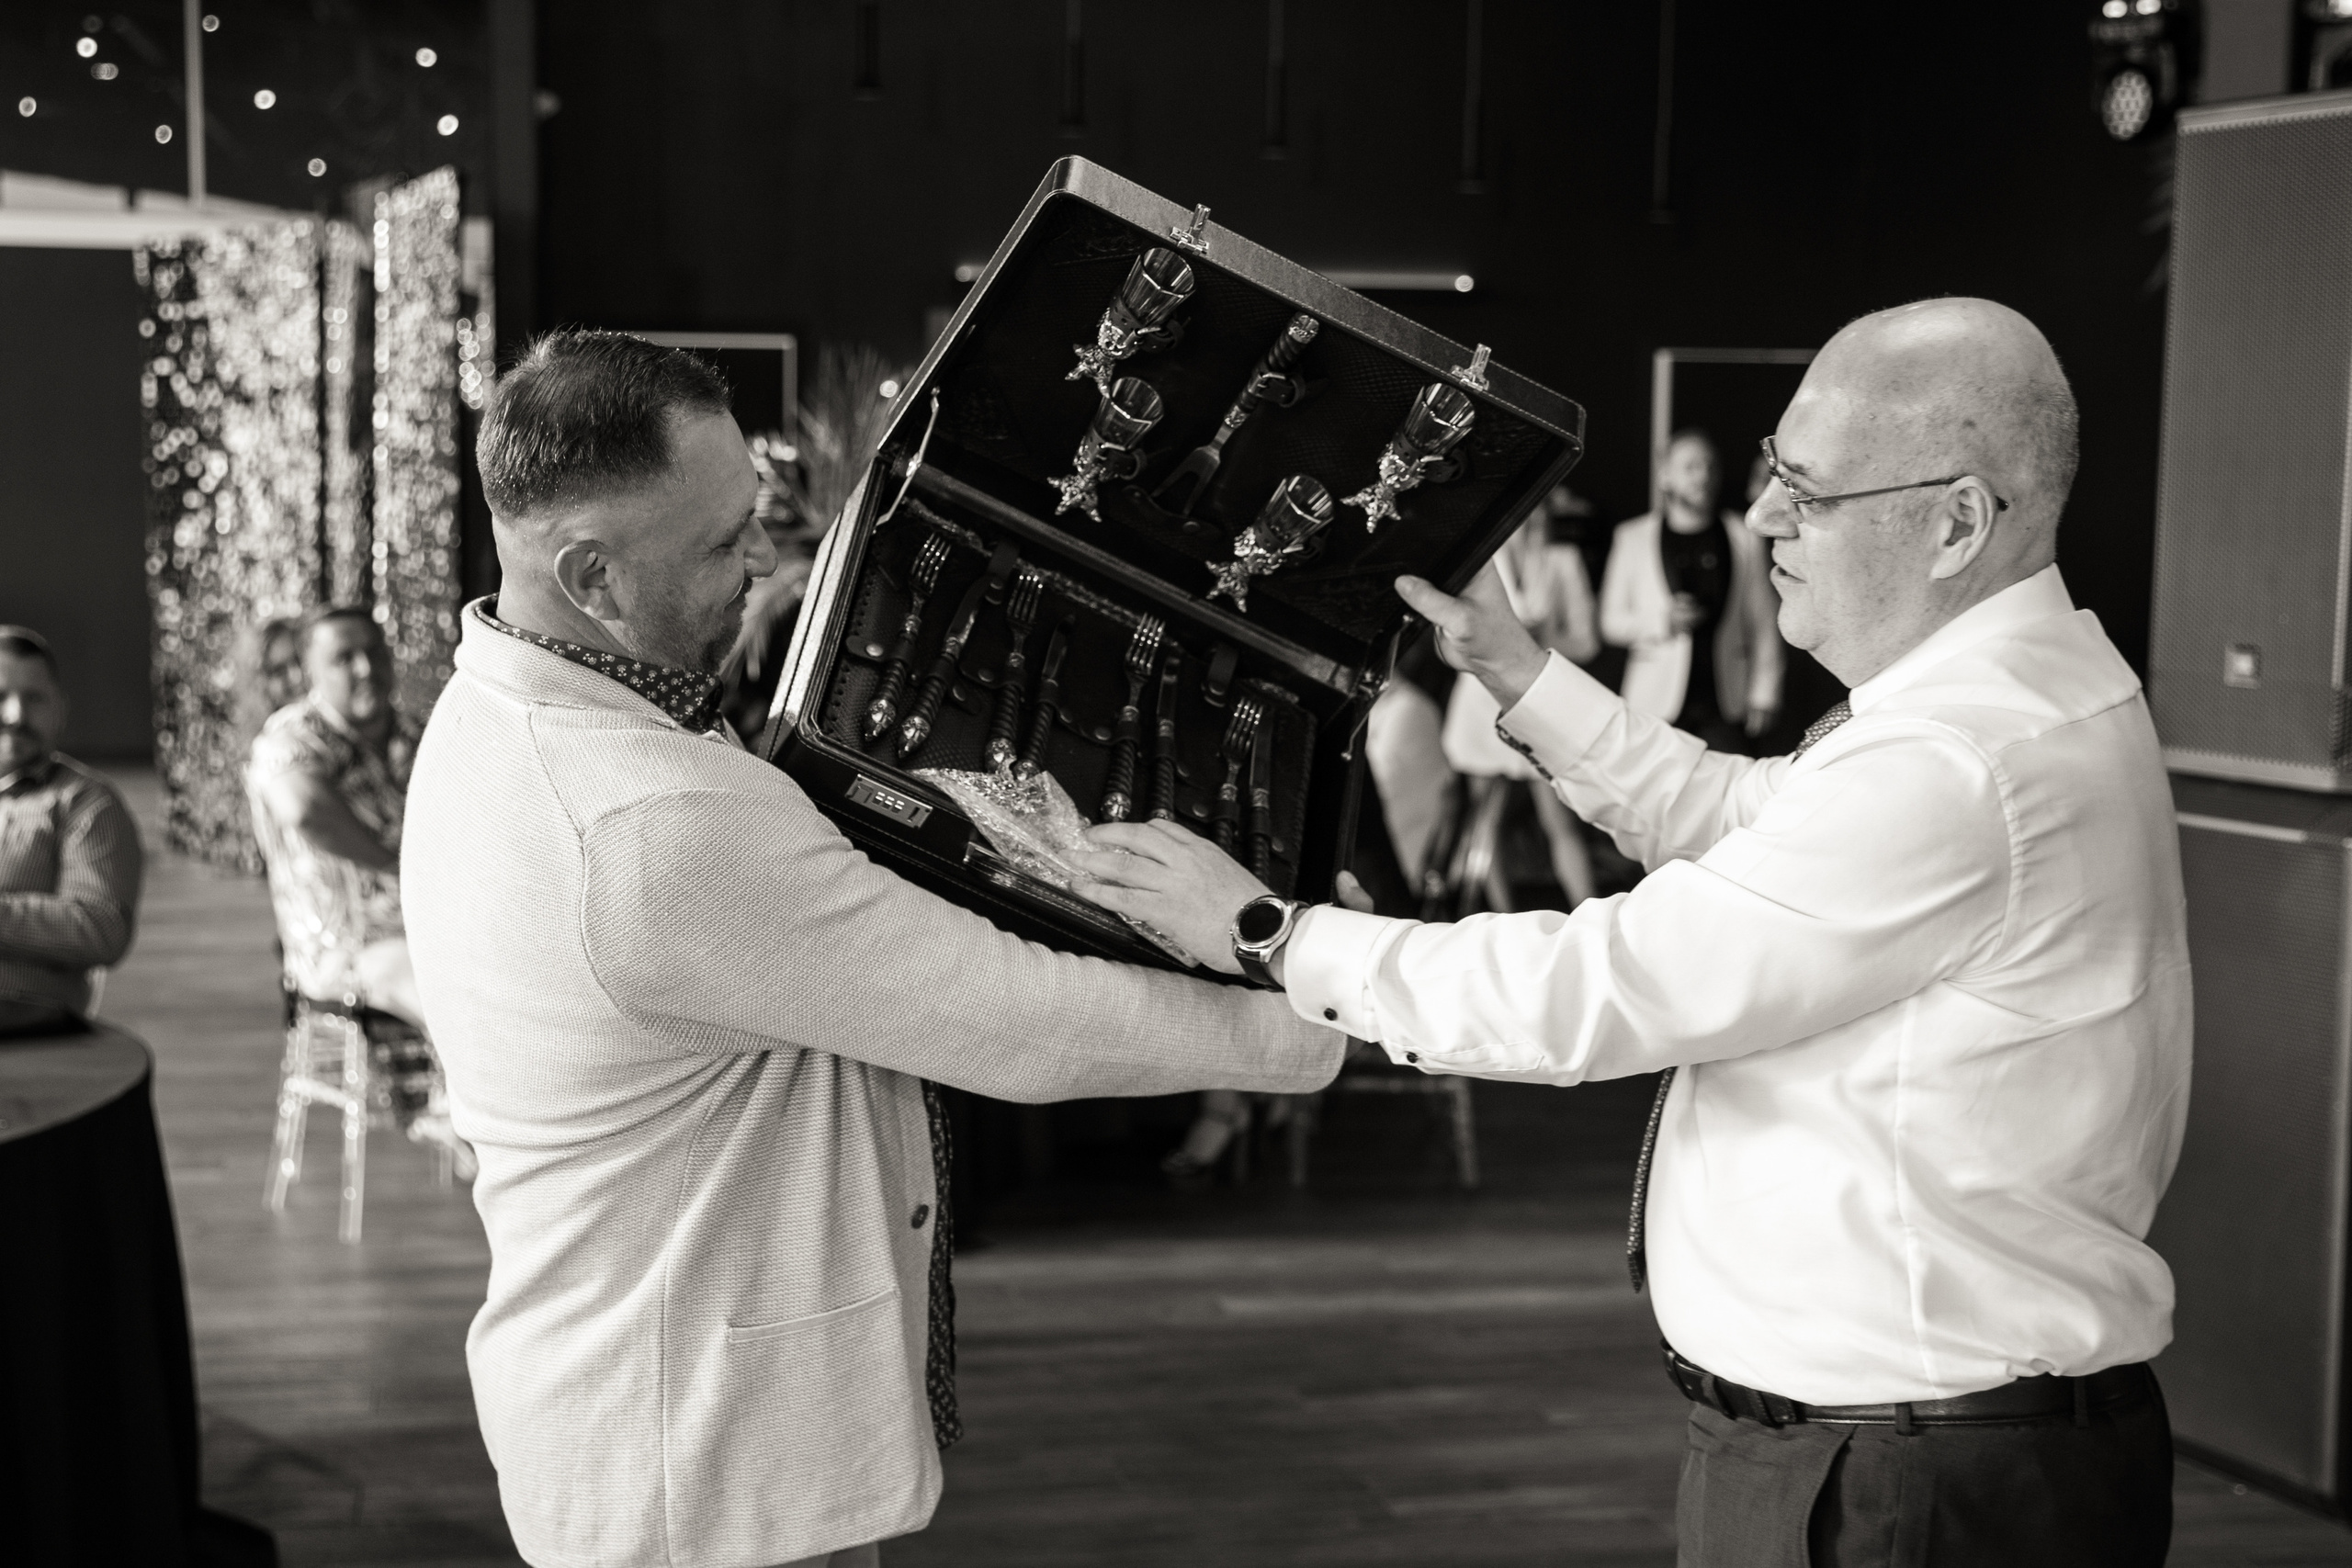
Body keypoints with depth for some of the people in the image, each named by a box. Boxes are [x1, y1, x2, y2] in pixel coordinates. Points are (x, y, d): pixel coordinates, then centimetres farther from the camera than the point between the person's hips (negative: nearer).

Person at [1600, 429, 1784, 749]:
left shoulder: (1744, 539, 8)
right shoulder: (1633, 537, 8)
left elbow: (1762, 626, 8)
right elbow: (1611, 621, 8)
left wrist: (1763, 696, 3)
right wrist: (1664, 623, -10)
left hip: (1724, 703, 0)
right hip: (1658, 702, 0)